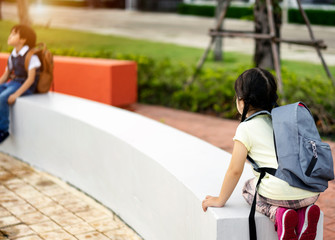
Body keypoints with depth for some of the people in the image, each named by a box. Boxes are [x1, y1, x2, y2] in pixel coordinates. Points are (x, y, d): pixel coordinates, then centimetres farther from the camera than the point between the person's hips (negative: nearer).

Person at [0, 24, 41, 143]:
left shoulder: (31, 56, -12)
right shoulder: (12, 56, 12)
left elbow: (31, 79, -18)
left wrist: (16, 94, -24)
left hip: (25, 86, -8)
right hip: (12, 83, 8)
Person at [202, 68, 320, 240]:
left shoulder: (246, 128, -1)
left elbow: (235, 170, -2)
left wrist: (220, 200, 11)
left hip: (281, 193, -6)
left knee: (249, 189, 23)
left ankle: (276, 214, -3)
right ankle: (304, 211, 8)